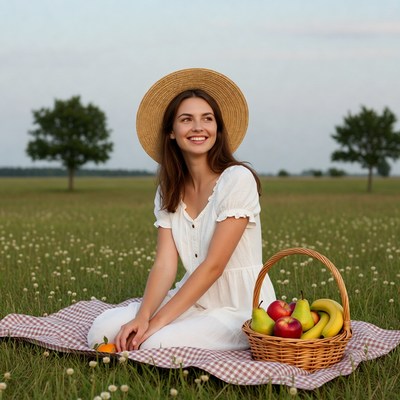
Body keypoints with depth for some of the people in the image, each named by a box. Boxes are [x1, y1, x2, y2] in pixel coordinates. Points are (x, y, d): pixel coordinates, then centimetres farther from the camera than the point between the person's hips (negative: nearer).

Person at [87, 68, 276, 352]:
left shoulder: (237, 179, -14)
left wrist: (157, 322, -20)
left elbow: (214, 265, -18)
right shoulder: (169, 192, 6)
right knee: (104, 328, -14)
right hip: (196, 300, 6)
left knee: (157, 344, -28)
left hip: (242, 308, -5)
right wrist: (143, 317, -21)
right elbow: (164, 265, -3)